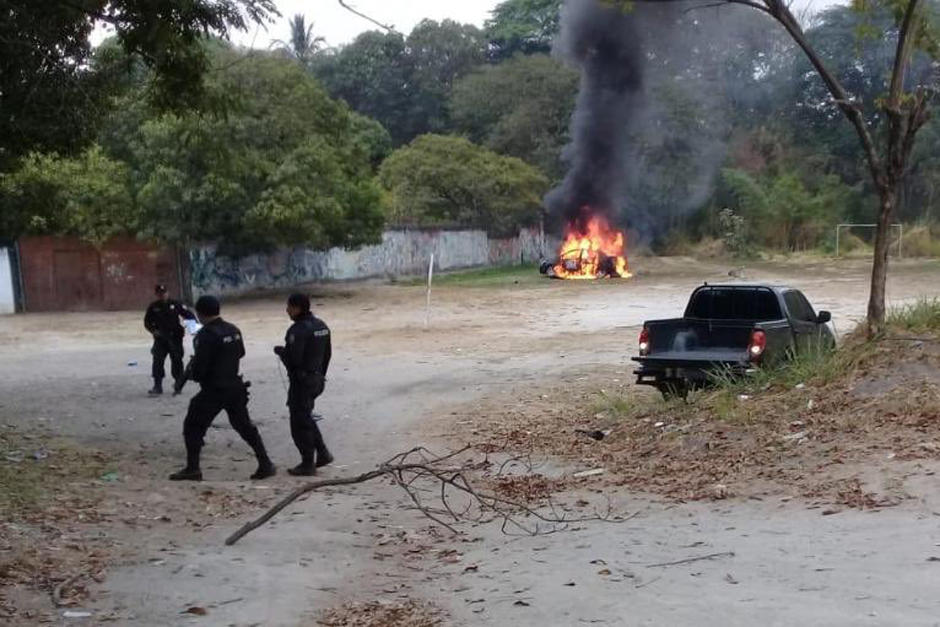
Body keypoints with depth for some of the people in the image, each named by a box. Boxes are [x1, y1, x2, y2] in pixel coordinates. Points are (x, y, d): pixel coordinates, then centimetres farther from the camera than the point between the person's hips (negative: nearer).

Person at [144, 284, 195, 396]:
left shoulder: (176, 304, 0)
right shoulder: (153, 307, 3)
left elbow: (188, 314, 3)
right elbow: (147, 322, 10)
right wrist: (153, 330, -8)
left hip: (175, 337, 0)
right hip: (160, 338, 0)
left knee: (177, 361, 5)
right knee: (158, 361, -7)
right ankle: (157, 386, -2)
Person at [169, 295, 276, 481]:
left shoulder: (206, 335, -18)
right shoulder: (233, 330, 4)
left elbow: (198, 368, -19)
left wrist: (190, 371, 3)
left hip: (213, 391, -7)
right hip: (235, 387, 7)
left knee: (193, 427, 7)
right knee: (245, 426, 14)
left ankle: (192, 469, 7)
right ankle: (265, 464, 11)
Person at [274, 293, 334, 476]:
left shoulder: (298, 330, -21)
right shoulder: (321, 325, 7)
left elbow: (292, 358, -25)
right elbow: (327, 354, 14)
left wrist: (280, 351, -5)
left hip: (301, 380, -9)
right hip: (317, 378, 9)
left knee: (300, 422, 2)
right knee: (306, 418, 22)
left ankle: (308, 464, 9)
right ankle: (322, 453, 20)